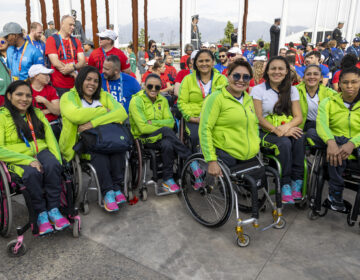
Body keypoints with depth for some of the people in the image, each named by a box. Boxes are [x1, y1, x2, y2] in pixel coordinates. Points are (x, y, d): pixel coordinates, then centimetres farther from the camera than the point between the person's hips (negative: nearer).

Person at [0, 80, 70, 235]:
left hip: (41, 152, 3)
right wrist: (28, 160, -21)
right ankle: (40, 214, -18)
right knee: (32, 173, -36)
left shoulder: (37, 113, 16)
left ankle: (53, 209, -21)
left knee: (53, 166, -31)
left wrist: (57, 159, -9)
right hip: (17, 158, -3)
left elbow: (50, 138, 9)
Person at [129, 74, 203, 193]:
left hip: (160, 137, 4)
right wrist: (163, 128, -16)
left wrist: (153, 122, -15)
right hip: (143, 138, -4)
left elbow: (171, 122, -1)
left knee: (167, 144, -33)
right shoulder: (136, 101, -9)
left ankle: (168, 180, -22)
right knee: (166, 130, -32)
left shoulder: (162, 100, 8)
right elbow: (143, 128, -18)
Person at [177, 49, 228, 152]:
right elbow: (182, 102, 7)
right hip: (195, 120, 0)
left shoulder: (221, 79, 14)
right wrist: (191, 117, -8)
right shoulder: (188, 79, 13)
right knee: (196, 137, -30)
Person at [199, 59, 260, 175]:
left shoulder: (248, 99, 11)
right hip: (226, 158, -7)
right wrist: (211, 161, -24)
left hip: (251, 157, 7)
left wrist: (256, 143, 12)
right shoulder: (216, 98, -11)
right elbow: (205, 129, -18)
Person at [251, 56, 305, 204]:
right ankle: (285, 185, -23)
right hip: (265, 131, -3)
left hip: (288, 130, 3)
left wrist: (286, 127, -19)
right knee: (284, 143, -33)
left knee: (300, 138, -30)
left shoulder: (292, 90, 12)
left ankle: (296, 182, -24)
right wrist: (277, 130, -22)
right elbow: (258, 117, -7)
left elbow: (298, 117, 4)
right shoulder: (258, 89, 1)